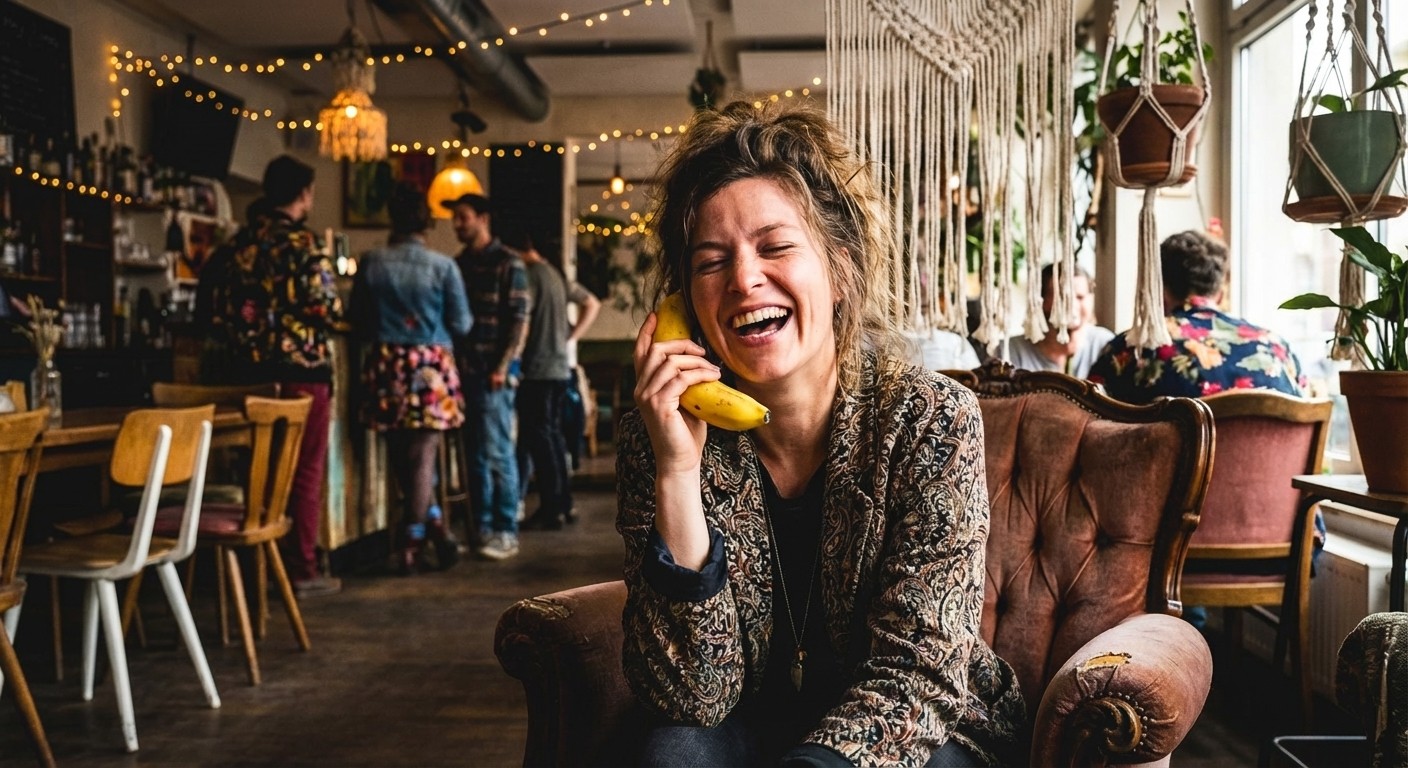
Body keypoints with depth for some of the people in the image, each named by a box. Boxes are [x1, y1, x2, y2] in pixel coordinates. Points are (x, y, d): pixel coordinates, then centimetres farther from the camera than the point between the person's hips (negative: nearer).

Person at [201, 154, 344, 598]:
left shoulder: (239, 244, 8)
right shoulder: (301, 243, -11)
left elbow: (217, 313, 8)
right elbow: (327, 308, -14)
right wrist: (330, 311, 8)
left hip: (249, 373, 6)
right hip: (300, 369, -6)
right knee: (305, 471, 2)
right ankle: (301, 571, 5)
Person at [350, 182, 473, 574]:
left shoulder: (371, 263, -1)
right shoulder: (443, 266, -6)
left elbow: (358, 321, 6)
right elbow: (461, 324, -2)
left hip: (386, 365, 2)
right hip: (431, 365, -2)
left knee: (400, 455, 14)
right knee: (422, 454, 4)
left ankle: (434, 527, 19)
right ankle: (410, 544, 5)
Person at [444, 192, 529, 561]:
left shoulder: (508, 264, -3)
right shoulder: (459, 265, 15)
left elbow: (519, 320, -8)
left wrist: (503, 367, -15)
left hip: (494, 374, -6)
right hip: (464, 371, 6)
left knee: (497, 453, -4)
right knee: (475, 455, 9)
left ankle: (506, 533, 2)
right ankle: (482, 528, 15)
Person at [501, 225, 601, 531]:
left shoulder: (530, 276, -11)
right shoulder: (556, 275, 14)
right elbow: (592, 304, 20)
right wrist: (570, 337, 14)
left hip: (537, 370, -8)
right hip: (560, 368, 8)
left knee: (538, 437, -5)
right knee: (553, 434, 14)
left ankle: (551, 509, -4)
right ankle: (564, 503, 18)